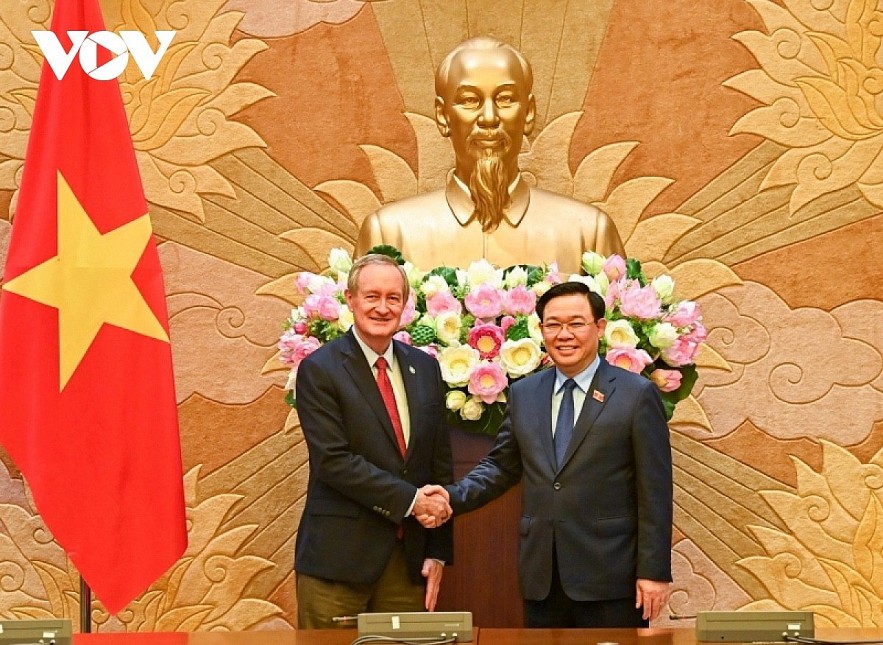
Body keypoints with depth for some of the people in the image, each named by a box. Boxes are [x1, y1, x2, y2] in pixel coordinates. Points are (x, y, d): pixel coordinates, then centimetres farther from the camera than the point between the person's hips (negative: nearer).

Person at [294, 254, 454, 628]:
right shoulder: (319, 370, -5)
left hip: (410, 558, 5)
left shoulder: (425, 368, 10)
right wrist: (409, 499, -15)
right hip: (338, 557, -4)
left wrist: (438, 552, 6)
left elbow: (440, 462, 11)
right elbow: (333, 461, -14)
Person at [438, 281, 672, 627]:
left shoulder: (637, 394, -4)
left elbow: (655, 492, -6)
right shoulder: (523, 394, 11)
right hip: (541, 575, 4)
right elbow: (500, 466, 15)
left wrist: (654, 572, -9)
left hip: (610, 576, -4)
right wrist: (452, 497, -4)